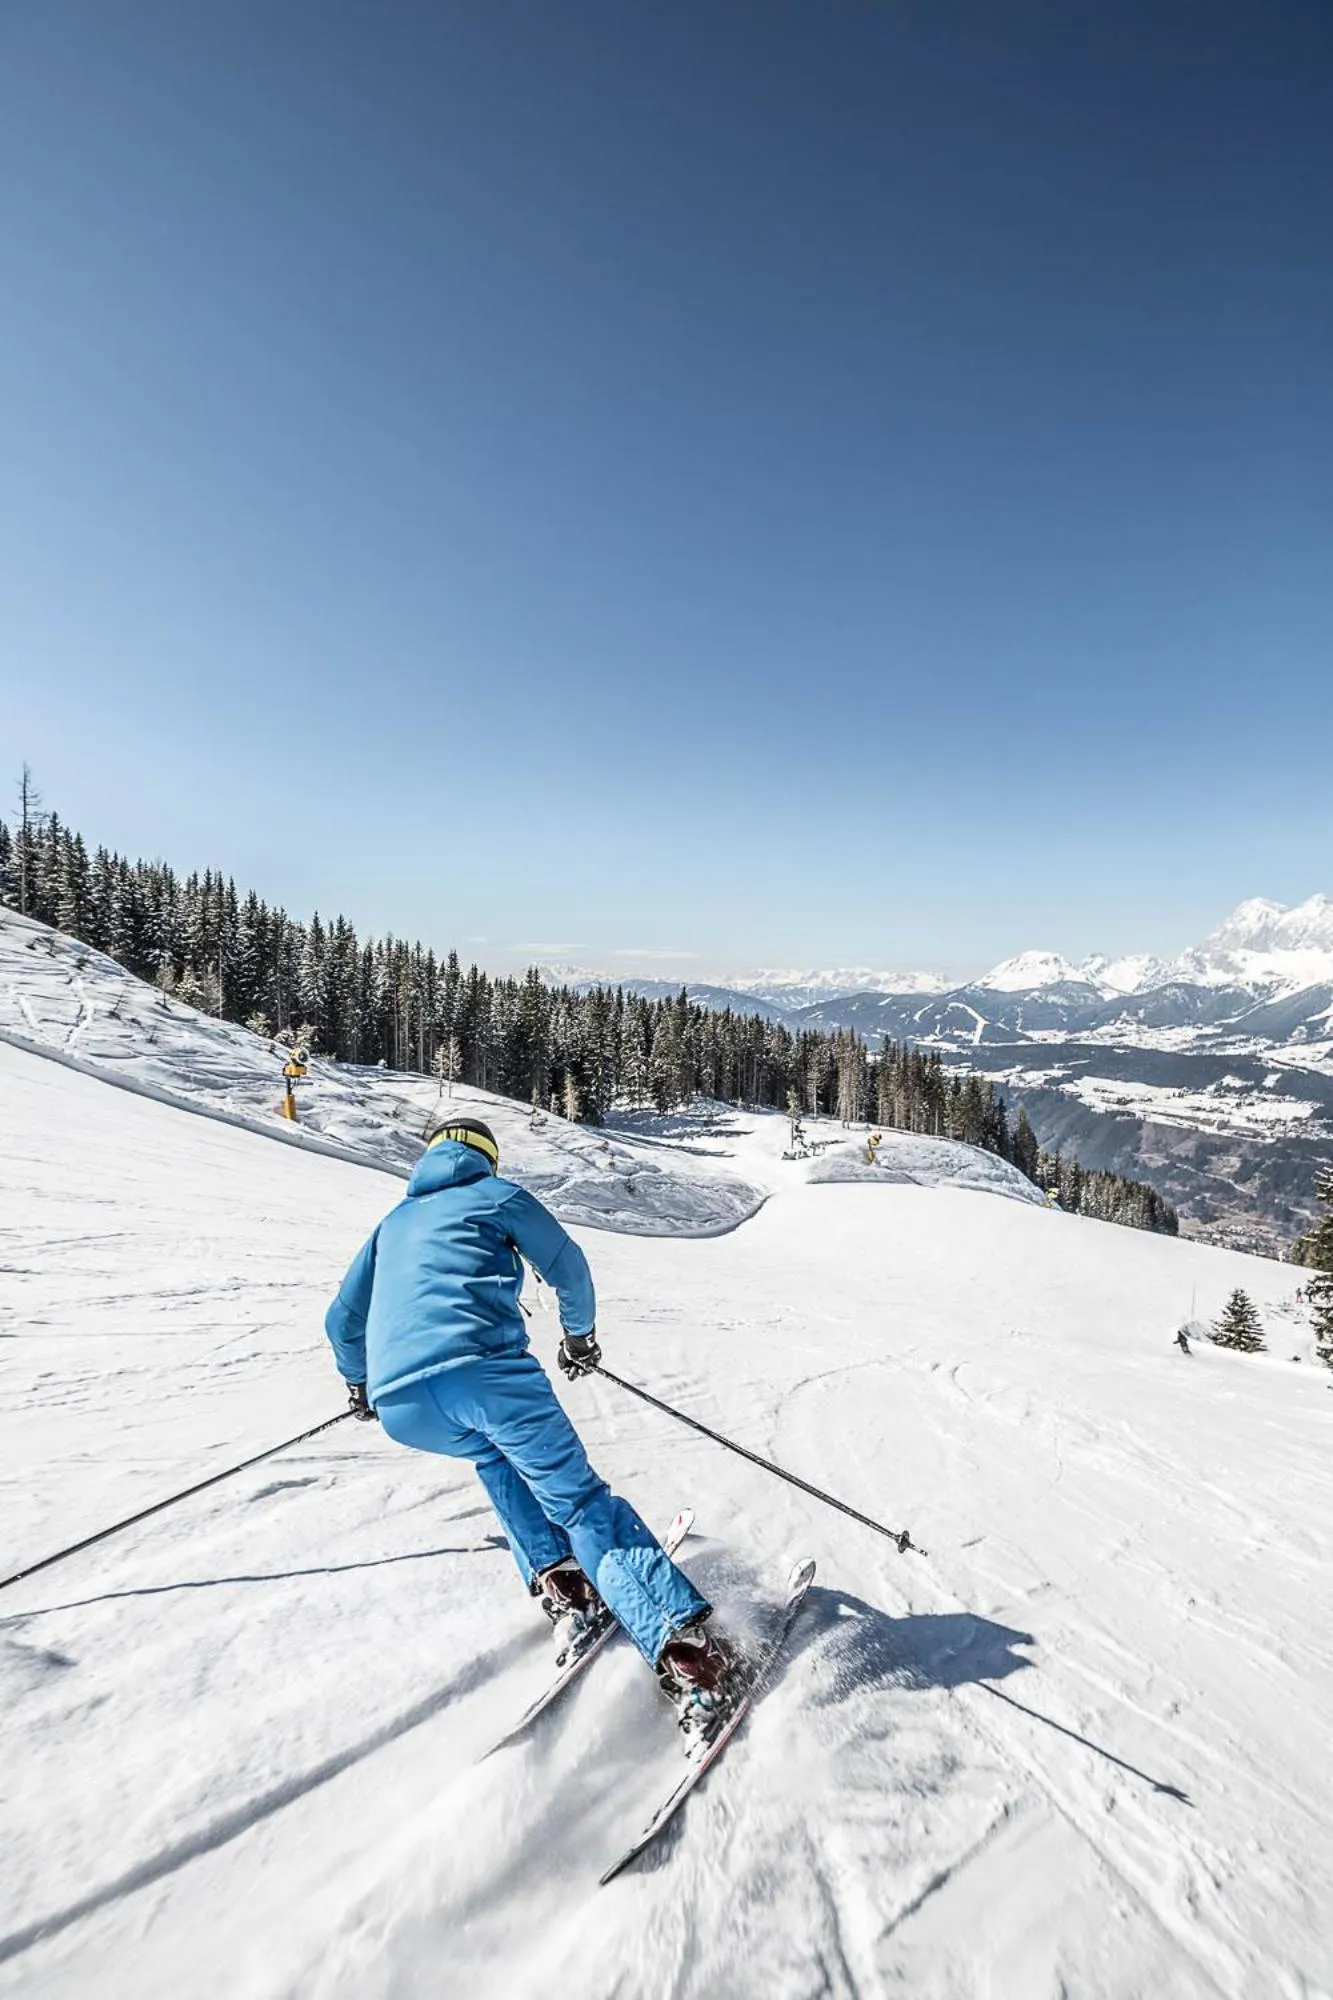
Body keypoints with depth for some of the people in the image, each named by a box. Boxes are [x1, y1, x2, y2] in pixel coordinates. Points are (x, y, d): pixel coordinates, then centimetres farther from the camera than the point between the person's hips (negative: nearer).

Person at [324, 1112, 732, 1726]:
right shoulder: (496, 1194, 18)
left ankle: (560, 1588, 18)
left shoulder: (393, 1222, 31)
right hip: (484, 1368, -4)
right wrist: (580, 1335, 35)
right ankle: (682, 1642, -5)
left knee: (497, 1456, 32)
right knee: (579, 1498, 5)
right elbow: (569, 1268, 17)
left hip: (399, 1407, 5)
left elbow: (342, 1320, 34)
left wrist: (359, 1383, 52)